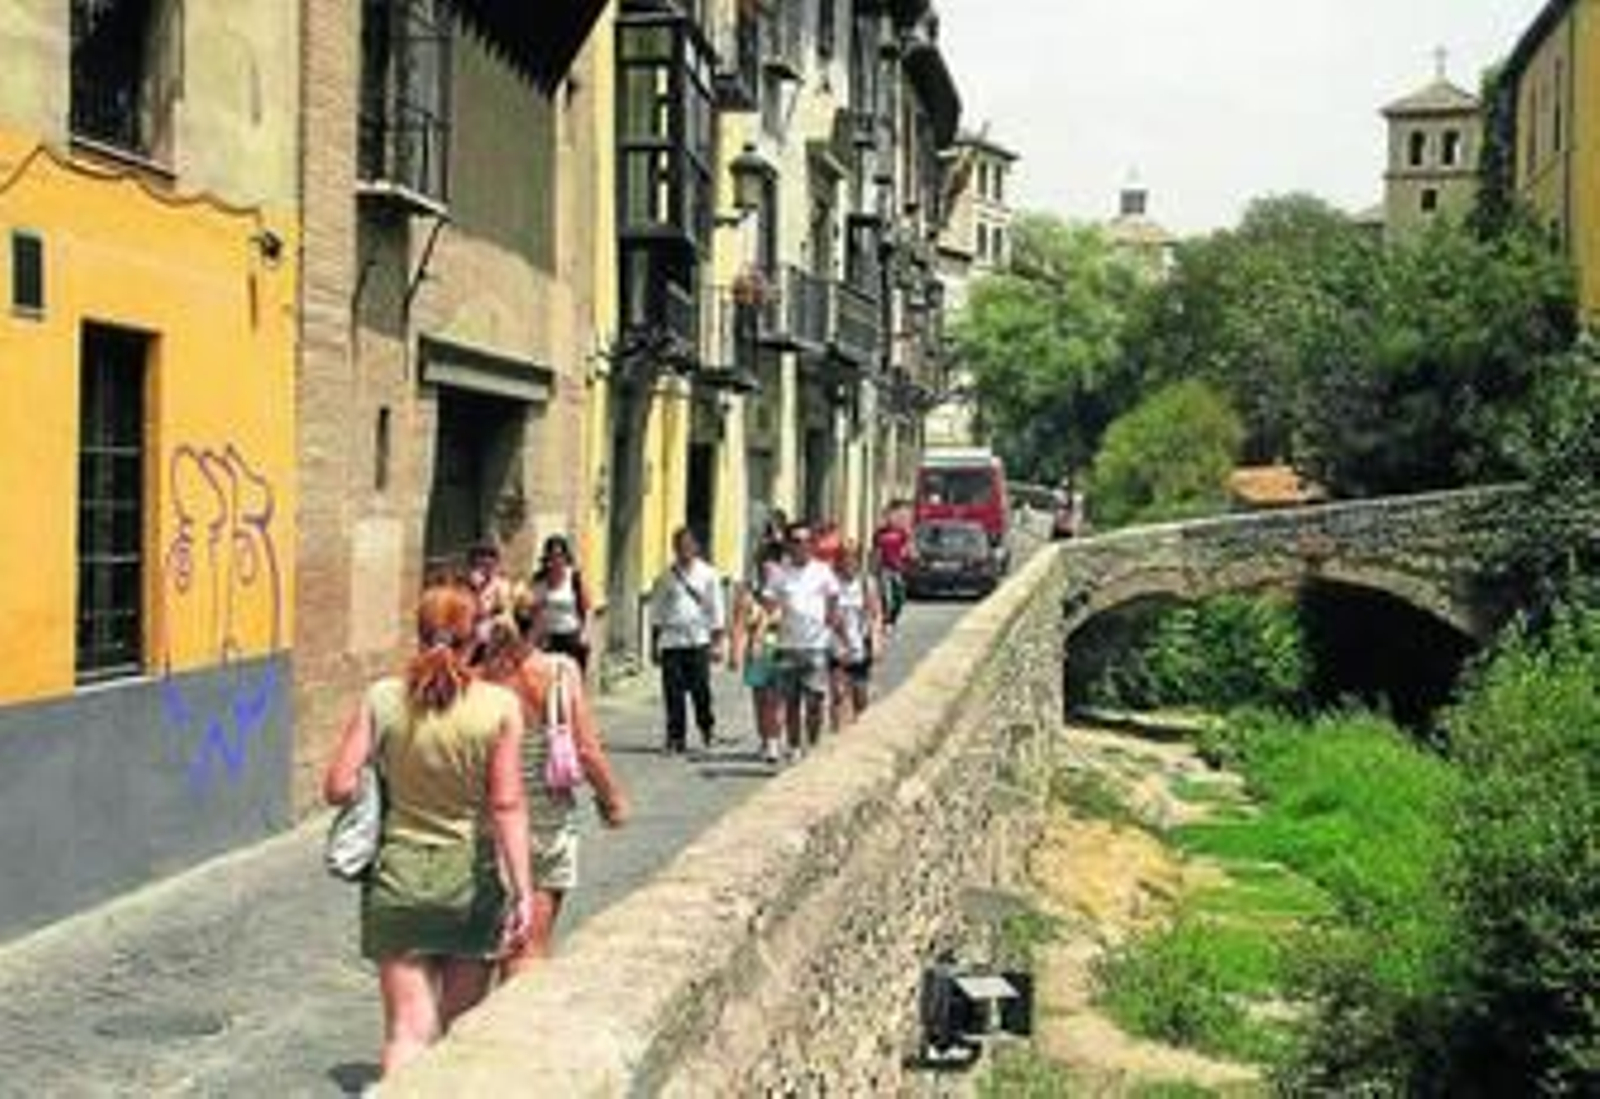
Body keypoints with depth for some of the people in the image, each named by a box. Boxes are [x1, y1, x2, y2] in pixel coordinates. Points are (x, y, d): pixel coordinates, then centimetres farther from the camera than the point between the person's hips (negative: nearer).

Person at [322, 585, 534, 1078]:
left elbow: (338, 788, -6)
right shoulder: (500, 706, -10)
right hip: (470, 882, 0)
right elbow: (507, 805, -12)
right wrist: (522, 890, -8)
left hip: (398, 876, 1)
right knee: (460, 1028, 18)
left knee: (408, 1029, 4)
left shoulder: (382, 699, -6)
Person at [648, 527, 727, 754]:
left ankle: (707, 727, 23)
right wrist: (654, 645, 9)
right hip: (671, 641, 1)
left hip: (699, 641, -1)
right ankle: (676, 737, 8)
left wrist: (717, 643, 0)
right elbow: (656, 614, 12)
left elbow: (716, 612, 5)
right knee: (673, 692, -1)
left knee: (701, 689, -2)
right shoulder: (666, 577, 8)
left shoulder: (708, 575, 4)